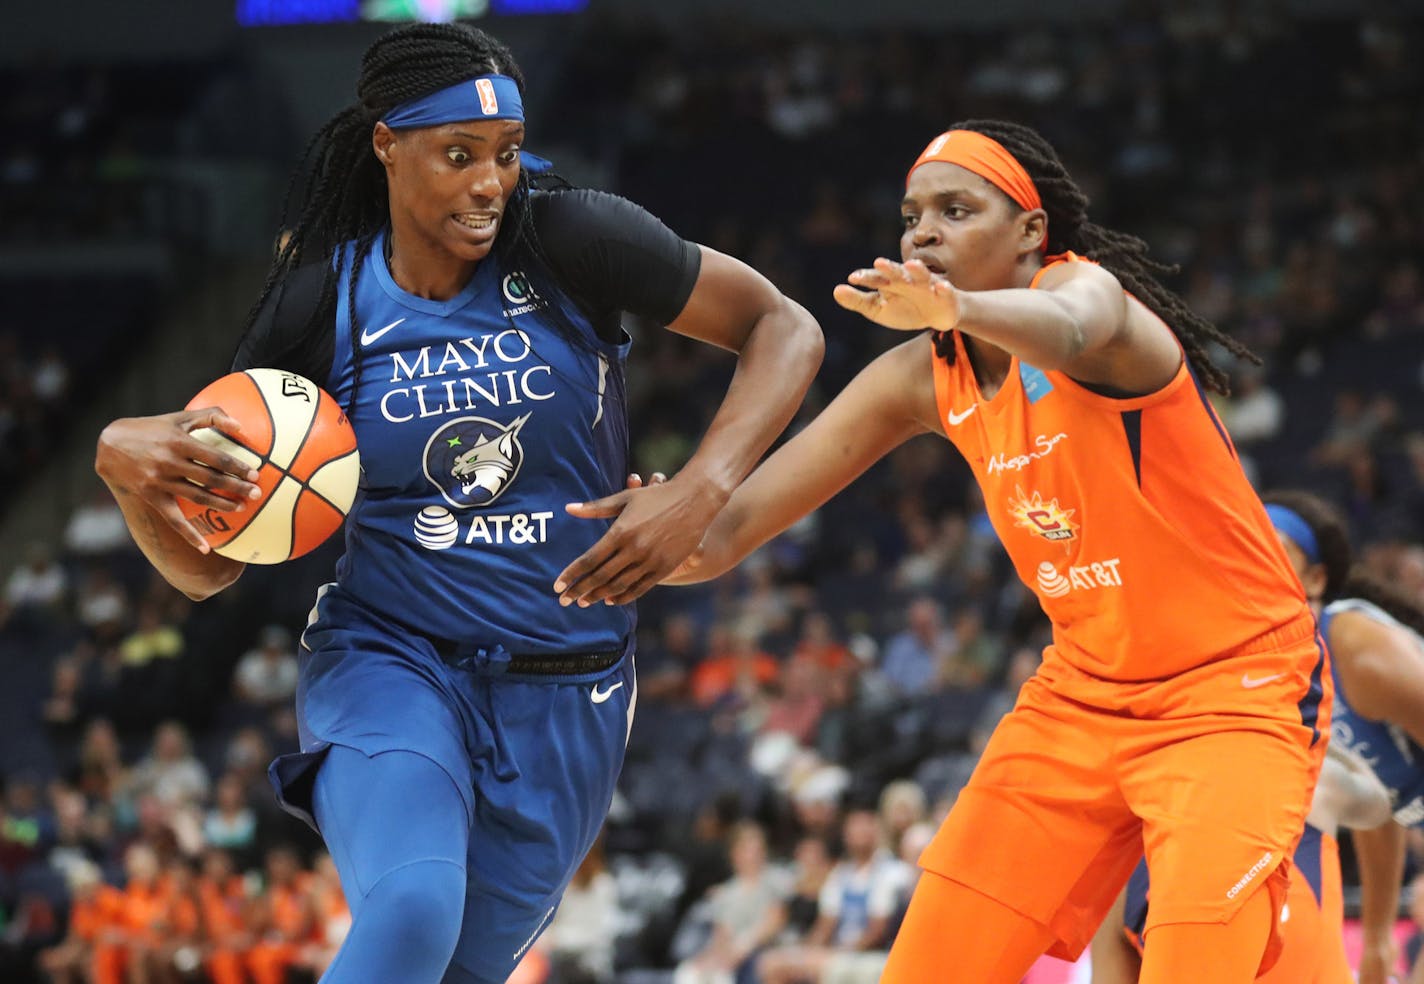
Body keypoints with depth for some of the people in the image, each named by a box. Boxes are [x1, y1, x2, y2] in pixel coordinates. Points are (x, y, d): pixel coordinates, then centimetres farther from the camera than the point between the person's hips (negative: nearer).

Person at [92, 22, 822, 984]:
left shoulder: (571, 239, -10)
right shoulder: (321, 301, -5)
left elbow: (785, 328, -3)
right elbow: (207, 567, 0)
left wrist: (700, 491, -19)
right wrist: (124, 464, -23)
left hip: (566, 696, 1)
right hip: (389, 660, -1)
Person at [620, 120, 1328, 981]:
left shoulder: (1085, 282, -18)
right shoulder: (926, 378, 1)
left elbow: (1067, 331, -46)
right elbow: (733, 530, -2)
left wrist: (956, 307, -68)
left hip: (1237, 686, -7)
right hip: (1084, 687, 7)